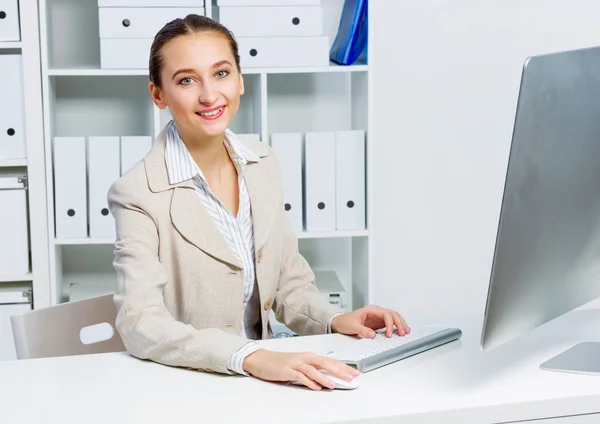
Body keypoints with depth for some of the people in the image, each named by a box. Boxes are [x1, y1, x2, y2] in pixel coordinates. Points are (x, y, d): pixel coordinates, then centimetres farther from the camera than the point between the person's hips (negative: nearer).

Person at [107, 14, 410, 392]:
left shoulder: (263, 164, 4)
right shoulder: (138, 195, -14)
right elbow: (140, 323, -23)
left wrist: (335, 320, -6)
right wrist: (252, 358, -35)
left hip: (257, 380, 4)